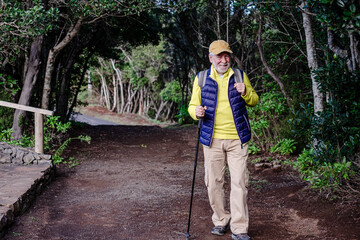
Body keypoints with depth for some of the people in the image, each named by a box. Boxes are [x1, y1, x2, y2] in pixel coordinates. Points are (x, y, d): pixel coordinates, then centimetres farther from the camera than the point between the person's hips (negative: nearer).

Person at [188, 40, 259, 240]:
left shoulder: (240, 76, 7)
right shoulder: (201, 78, 5)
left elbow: (254, 101, 13)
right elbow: (193, 105, 8)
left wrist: (246, 93, -9)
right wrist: (196, 111, -16)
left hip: (237, 139, -1)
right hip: (213, 139, 1)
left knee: (240, 183, -4)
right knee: (214, 182, 6)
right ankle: (221, 221, 25)